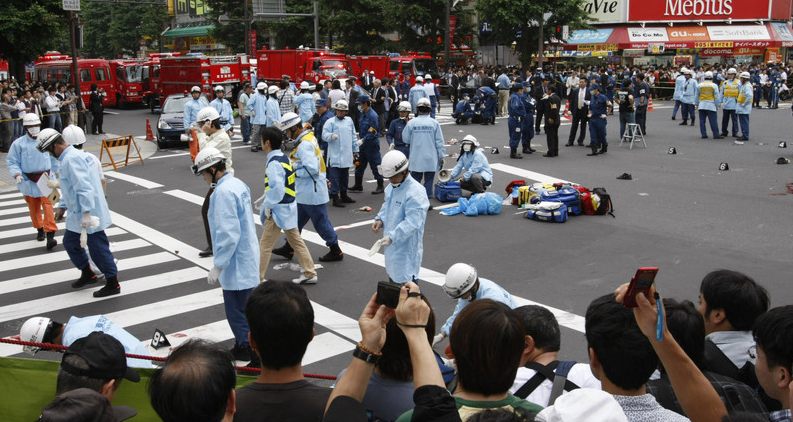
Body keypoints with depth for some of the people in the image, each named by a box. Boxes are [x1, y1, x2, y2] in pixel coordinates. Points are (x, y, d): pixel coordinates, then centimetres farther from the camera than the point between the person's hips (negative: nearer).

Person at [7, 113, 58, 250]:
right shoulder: (18, 144, -5)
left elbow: (53, 158, 15)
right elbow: (12, 162, -1)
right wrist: (17, 174, -16)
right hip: (28, 180, 0)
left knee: (47, 203, -12)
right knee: (34, 207, 12)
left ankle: (50, 235, -16)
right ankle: (39, 229, 35)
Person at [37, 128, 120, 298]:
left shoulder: (72, 159, -19)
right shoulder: (68, 158, 15)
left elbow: (84, 187, -27)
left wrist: (86, 213, -29)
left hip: (89, 214, -11)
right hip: (77, 214, 11)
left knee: (98, 248, -3)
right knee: (70, 242, 20)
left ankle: (113, 284, 6)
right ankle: (87, 274, 34)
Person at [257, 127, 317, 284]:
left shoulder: (274, 163, -21)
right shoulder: (283, 158, 8)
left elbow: (277, 189, -28)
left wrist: (268, 206, -16)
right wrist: (267, 196, 17)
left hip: (279, 209, -10)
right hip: (289, 207, 10)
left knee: (265, 245, 0)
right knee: (296, 241, 15)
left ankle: (257, 278, 9)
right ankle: (310, 273, 21)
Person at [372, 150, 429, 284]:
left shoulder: (415, 193, -23)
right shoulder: (391, 187, 7)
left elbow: (412, 222, -28)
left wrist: (392, 237, -35)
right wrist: (380, 219, 2)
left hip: (407, 246, -9)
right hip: (392, 243, 9)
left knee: (405, 281, -7)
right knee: (393, 275, 23)